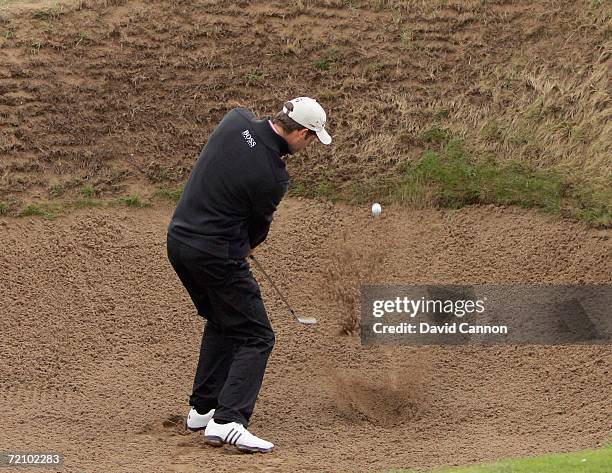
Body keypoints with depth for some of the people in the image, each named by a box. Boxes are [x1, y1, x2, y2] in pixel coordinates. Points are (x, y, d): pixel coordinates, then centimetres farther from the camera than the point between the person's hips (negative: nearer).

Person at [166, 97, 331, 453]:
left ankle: (203, 409, 28)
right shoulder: (273, 176, -21)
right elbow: (260, 223, -2)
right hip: (216, 256, -8)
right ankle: (227, 421, -17)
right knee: (256, 337, -2)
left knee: (222, 322, 26)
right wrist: (248, 245, 23)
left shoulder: (237, 121, -4)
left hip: (179, 239, 8)